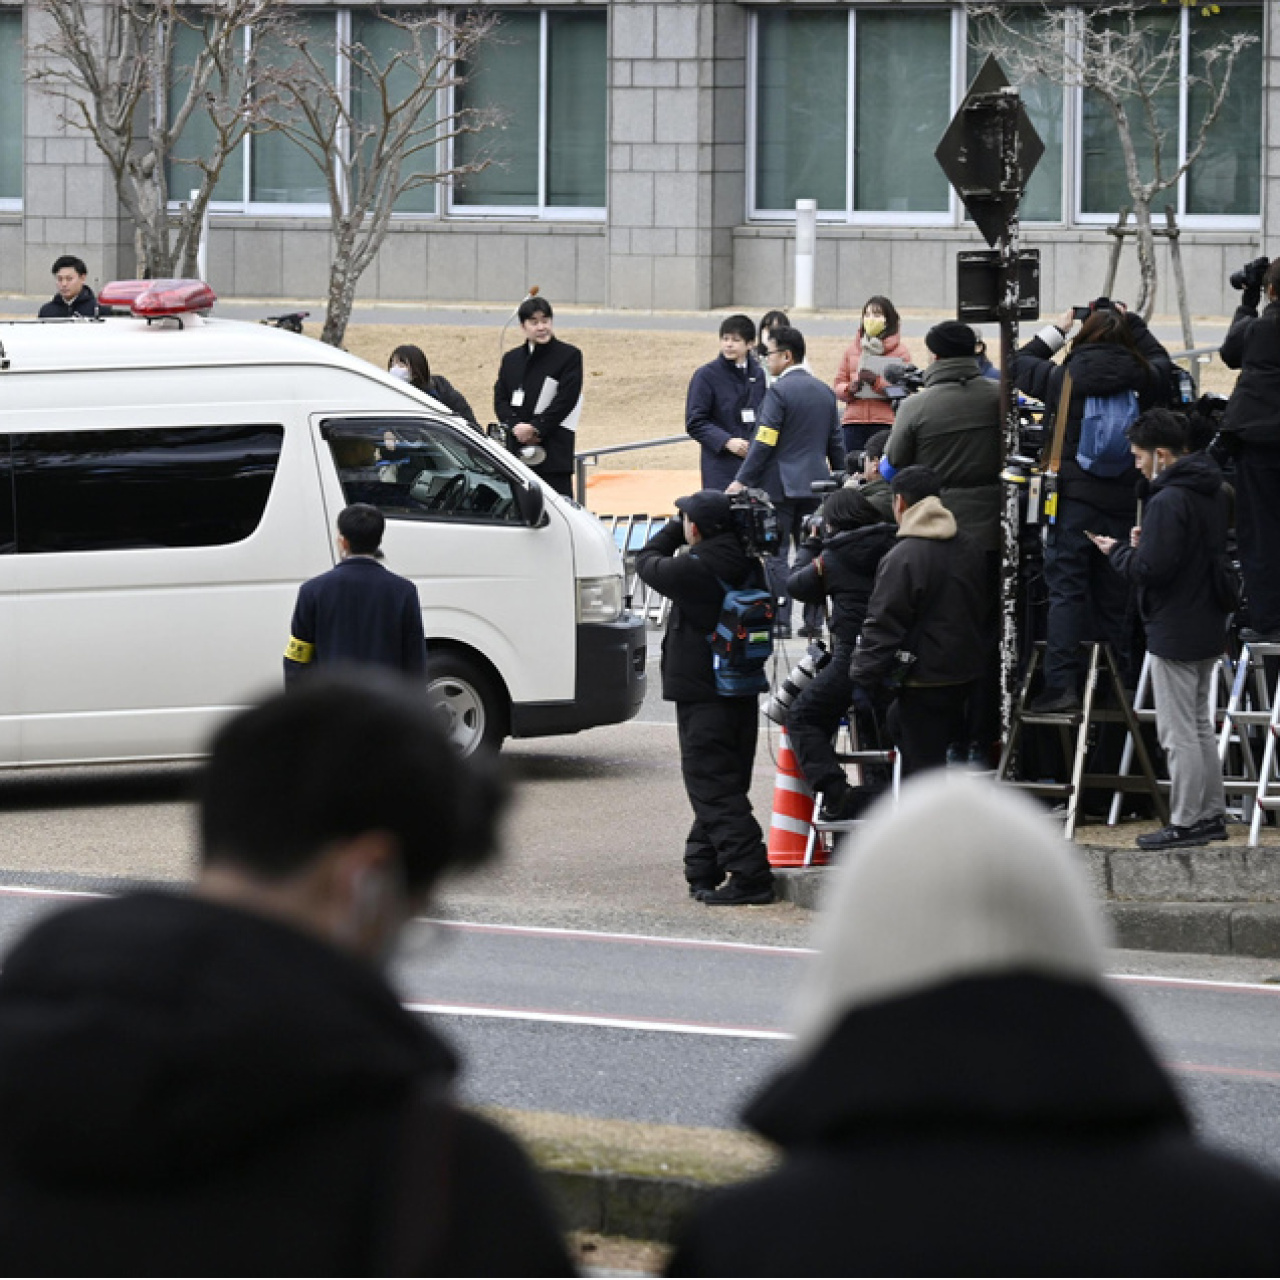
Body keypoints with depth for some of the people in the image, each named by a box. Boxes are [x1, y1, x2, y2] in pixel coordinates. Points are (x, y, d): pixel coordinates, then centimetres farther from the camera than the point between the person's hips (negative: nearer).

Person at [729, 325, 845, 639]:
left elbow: (764, 442, -16)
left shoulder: (779, 391, -12)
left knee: (776, 555, -2)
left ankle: (780, 620, -5)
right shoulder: (824, 391, 11)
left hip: (780, 484, -7)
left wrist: (742, 480, -13)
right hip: (815, 484, 7)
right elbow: (836, 442, 15)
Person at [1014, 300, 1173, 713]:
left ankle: (1062, 682, -15)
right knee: (1114, 596, 11)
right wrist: (1130, 322, 29)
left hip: (1072, 496, -3)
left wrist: (1057, 330, 21)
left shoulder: (1065, 376, -6)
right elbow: (1161, 361, 23)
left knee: (1066, 589, -5)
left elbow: (1021, 365, 11)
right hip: (1123, 501, 3)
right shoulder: (1141, 378, -2)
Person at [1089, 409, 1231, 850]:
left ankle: (1184, 823, 1)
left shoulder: (1167, 501, -21)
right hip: (1210, 628, 10)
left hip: (1175, 630, -10)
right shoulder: (1215, 493, 9)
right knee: (1200, 724, 18)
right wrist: (1145, 545, 11)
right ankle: (1212, 814, 23)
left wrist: (1117, 552, -6)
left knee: (1178, 733, -3)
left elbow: (1153, 569, -25)